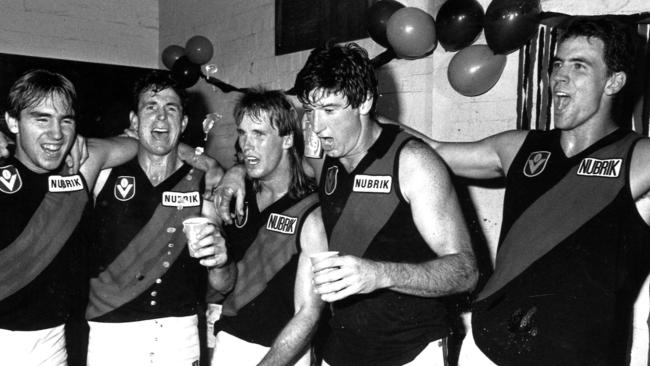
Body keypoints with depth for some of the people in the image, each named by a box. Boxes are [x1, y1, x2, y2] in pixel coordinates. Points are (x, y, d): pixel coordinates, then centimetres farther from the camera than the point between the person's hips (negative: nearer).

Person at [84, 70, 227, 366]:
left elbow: (219, 286, 2)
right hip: (111, 333, 0)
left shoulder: (202, 185, -3)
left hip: (180, 335, 1)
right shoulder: (104, 175, -3)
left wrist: (218, 263, -20)